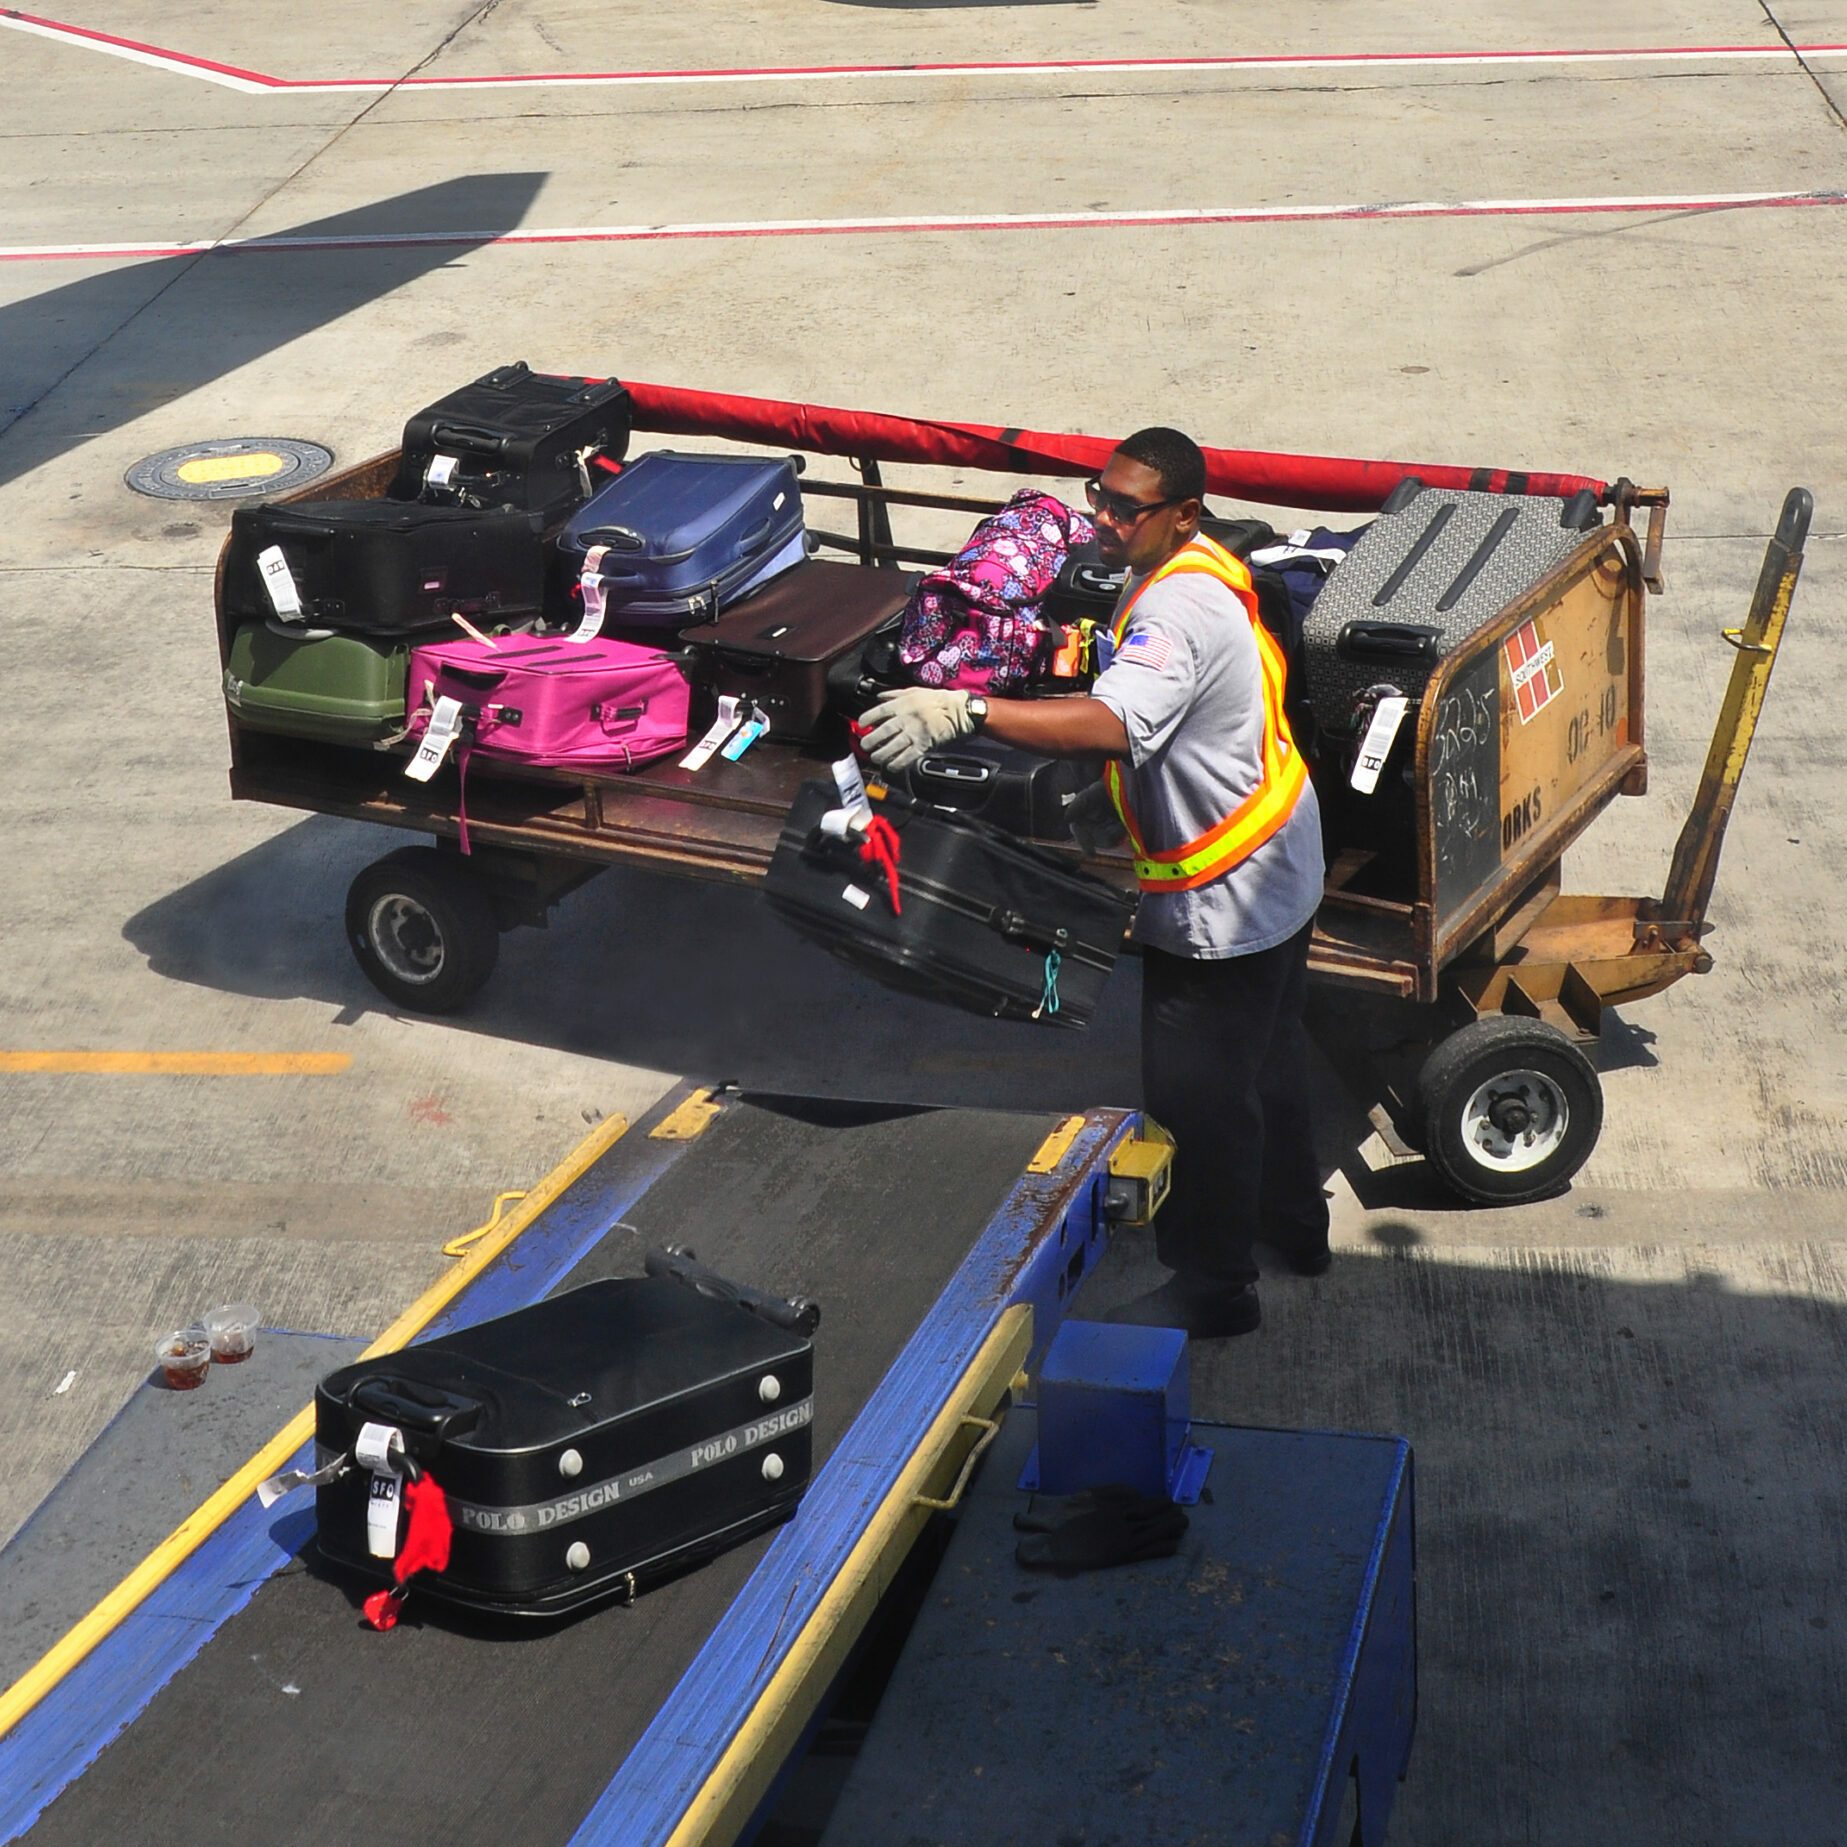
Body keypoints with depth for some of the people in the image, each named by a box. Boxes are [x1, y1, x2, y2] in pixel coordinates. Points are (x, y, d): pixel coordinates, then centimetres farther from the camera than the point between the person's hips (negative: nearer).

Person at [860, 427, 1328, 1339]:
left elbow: (1114, 722, -49)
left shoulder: (1179, 608, -32)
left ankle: (1212, 1282, 19)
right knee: (1265, 1055, 27)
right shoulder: (1195, 570, 2)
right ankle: (1292, 1221, 46)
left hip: (1221, 893, -11)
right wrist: (1106, 798, 12)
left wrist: (965, 710, -54)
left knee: (1196, 1091, 4)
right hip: (1276, 859, 11)